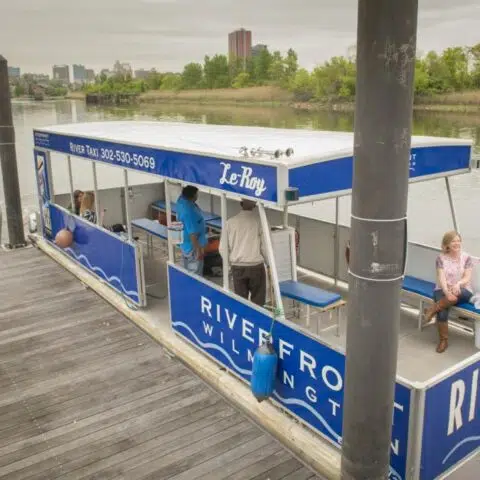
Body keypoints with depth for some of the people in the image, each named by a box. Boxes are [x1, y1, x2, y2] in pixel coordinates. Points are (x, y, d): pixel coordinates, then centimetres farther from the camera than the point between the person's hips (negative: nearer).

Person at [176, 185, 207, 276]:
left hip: (185, 244, 9)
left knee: (187, 272, 23)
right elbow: (193, 234, -28)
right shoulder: (189, 212, -33)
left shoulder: (181, 200, -7)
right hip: (192, 247, -9)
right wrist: (199, 250, -20)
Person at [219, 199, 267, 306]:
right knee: (257, 300, 9)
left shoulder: (230, 222, -3)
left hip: (237, 267, 2)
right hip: (256, 266, -2)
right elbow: (265, 246, -8)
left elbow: (223, 248, 0)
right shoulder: (260, 221, -11)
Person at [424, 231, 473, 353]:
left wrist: (458, 284, -27)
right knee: (442, 312, -29)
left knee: (456, 295, -40)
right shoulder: (441, 258, 0)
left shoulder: (467, 258, 2)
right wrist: (447, 292, -27)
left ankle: (434, 309, -19)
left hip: (462, 291, 0)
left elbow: (467, 278, -4)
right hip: (443, 289, 0)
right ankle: (443, 340, -11)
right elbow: (441, 278, -9)